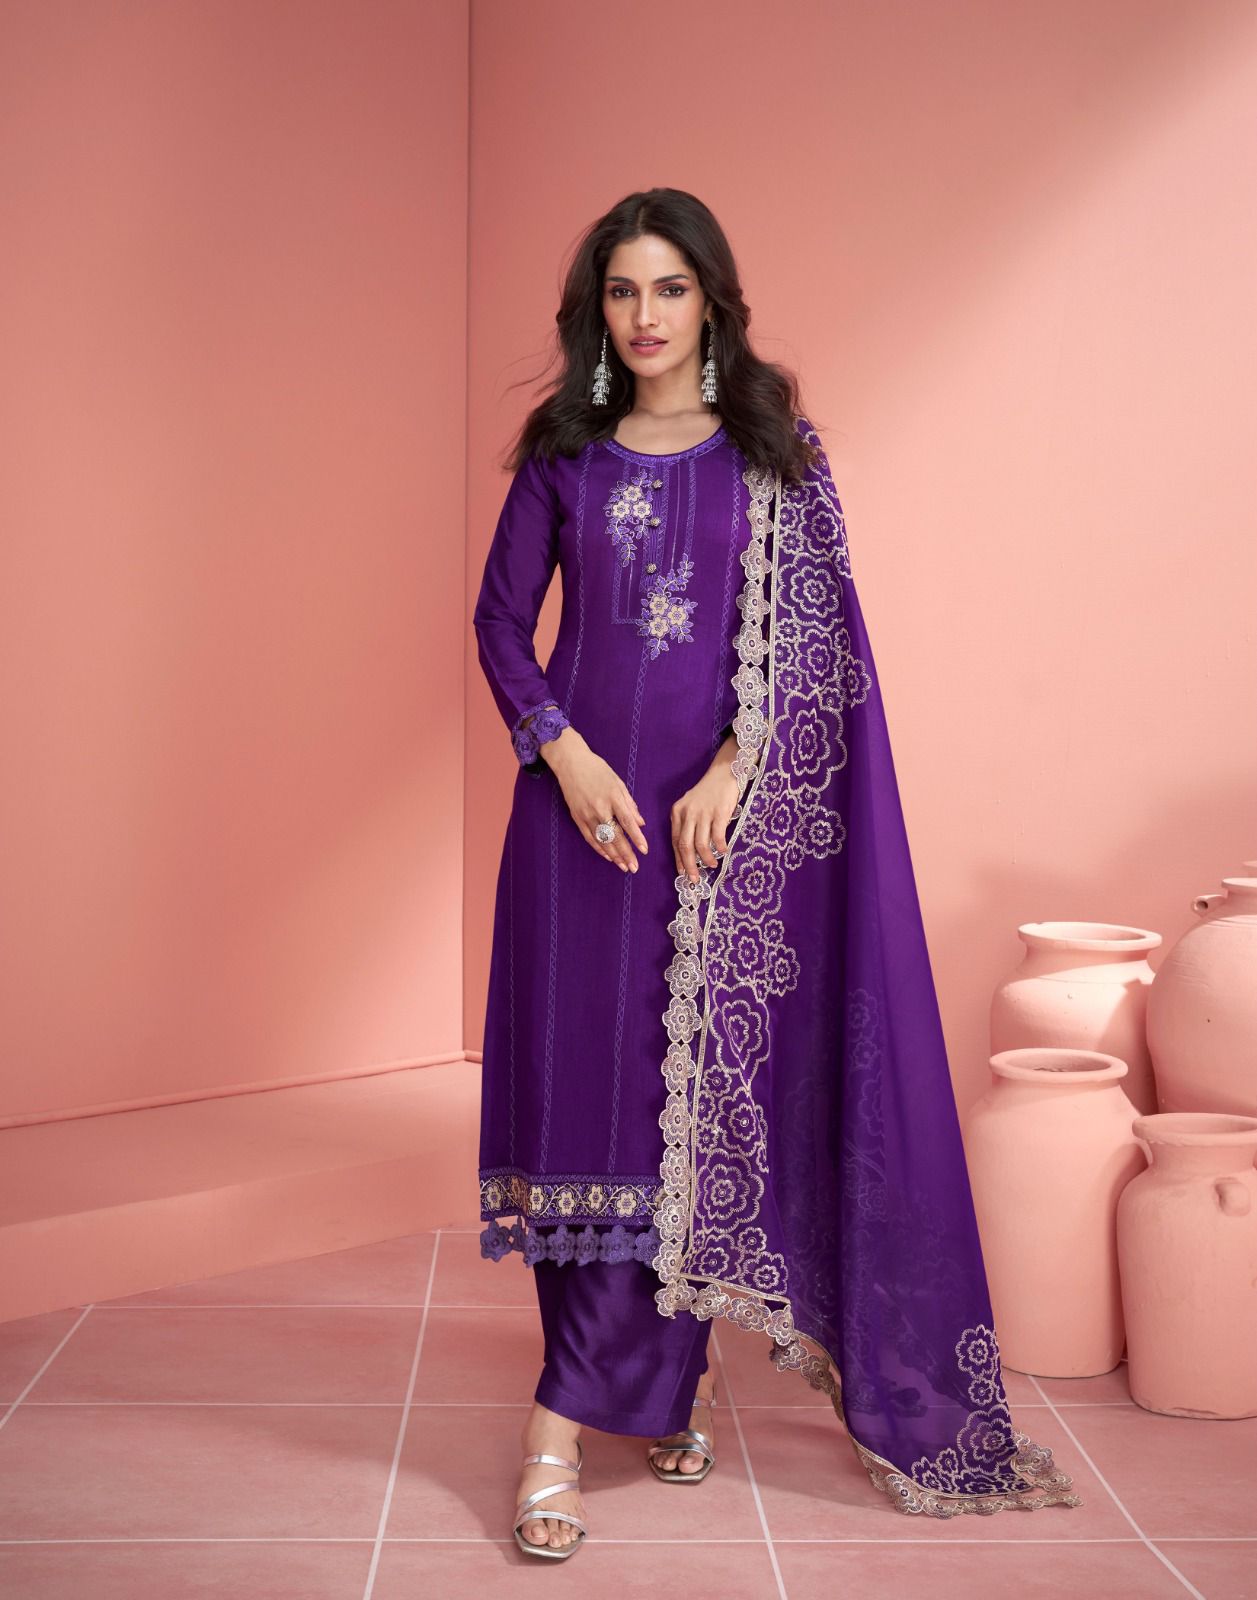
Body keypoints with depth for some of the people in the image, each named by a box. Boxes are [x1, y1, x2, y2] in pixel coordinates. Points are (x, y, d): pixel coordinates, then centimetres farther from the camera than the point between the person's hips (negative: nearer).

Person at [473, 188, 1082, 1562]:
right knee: (585, 1079, -2)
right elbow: (500, 621, 8)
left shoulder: (773, 456, 4)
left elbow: (813, 636, -1)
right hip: (587, 801, 1)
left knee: (697, 1083, -2)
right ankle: (660, 1389, 9)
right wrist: (563, 753, -7)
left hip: (730, 812, -1)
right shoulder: (564, 456, 8)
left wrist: (732, 774, -13)